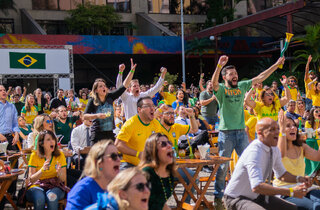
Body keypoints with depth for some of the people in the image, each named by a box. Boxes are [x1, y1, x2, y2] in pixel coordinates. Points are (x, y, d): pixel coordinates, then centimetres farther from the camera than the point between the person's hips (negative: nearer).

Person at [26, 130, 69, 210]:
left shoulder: (60, 155, 0)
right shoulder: (35, 155, -4)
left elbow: (63, 179, 1)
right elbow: (31, 179, -7)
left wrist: (59, 172, -22)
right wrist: (42, 170, -24)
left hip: (55, 186, 1)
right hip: (38, 185, -1)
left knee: (52, 196, -34)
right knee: (39, 198, -35)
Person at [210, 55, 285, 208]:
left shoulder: (242, 86, 9)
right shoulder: (221, 89, -4)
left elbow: (260, 78, 10)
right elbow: (214, 83, -26)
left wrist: (277, 64, 7)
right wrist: (219, 66, -42)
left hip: (241, 132, 5)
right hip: (226, 133, -4)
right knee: (222, 166, 2)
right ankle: (218, 196, 14)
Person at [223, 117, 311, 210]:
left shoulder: (274, 149, -2)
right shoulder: (254, 152, -28)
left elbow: (281, 174, 15)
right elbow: (257, 186, -39)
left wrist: (299, 179, -6)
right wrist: (291, 192, -39)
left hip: (257, 196, 9)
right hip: (237, 199, -8)